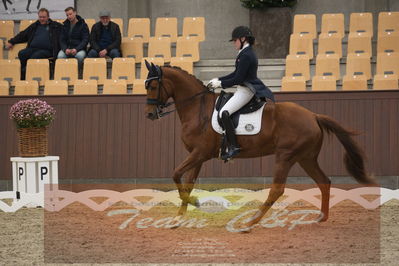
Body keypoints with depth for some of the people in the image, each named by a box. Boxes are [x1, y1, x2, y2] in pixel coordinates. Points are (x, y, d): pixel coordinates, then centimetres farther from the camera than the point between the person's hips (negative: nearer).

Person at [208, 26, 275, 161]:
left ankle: (233, 147, -27)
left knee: (224, 113, -23)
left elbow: (238, 79, -20)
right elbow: (236, 74, 20)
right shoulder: (247, 53, 14)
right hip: (245, 89, 11)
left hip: (246, 90, -11)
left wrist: (220, 83, -10)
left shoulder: (246, 56, -18)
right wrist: (218, 79, 13)